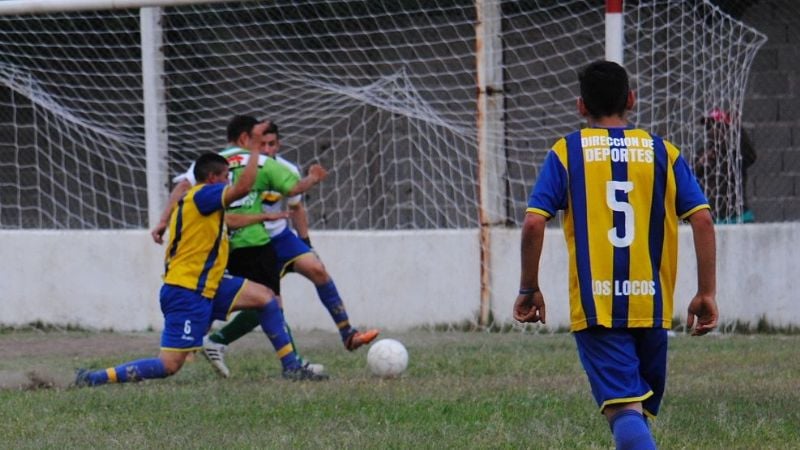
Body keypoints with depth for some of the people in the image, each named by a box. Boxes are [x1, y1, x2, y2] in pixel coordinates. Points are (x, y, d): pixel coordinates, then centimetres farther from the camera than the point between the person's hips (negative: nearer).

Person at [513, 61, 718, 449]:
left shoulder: (566, 153, 2)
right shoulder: (662, 152, 7)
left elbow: (533, 224, -8)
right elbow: (702, 220, -1)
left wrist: (528, 290, 4)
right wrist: (706, 293, 3)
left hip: (595, 307, -3)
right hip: (651, 305, 3)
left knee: (624, 411, -12)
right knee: (639, 411, 18)